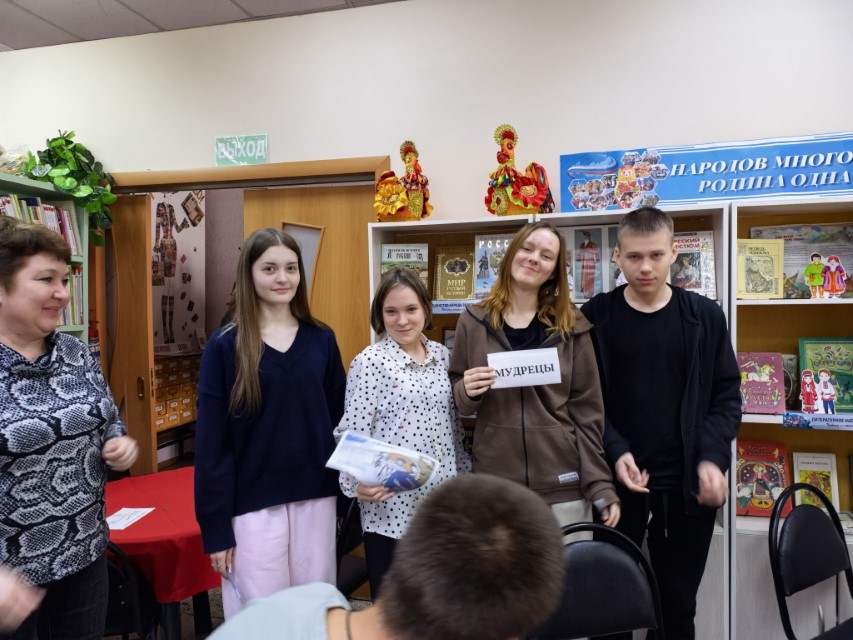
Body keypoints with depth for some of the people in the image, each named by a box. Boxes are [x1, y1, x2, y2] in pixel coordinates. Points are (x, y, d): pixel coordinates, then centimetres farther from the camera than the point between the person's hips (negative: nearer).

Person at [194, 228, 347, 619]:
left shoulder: (321, 339, 3)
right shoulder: (225, 346, -6)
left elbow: (340, 421, 8)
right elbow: (211, 444, -5)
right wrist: (215, 528, -6)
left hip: (316, 499, 3)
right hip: (253, 505, -3)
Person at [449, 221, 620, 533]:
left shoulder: (571, 326, 0)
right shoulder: (473, 321, 2)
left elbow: (587, 410, 0)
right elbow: (459, 402, 9)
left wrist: (601, 485, -4)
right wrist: (467, 392, -13)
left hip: (563, 484, 0)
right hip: (495, 483, 1)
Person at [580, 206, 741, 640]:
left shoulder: (705, 316, 2)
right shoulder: (594, 317, -2)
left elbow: (727, 395, 4)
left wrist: (712, 458, -10)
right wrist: (614, 451, -16)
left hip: (688, 481, 1)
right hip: (617, 479, -1)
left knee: (678, 601, 16)